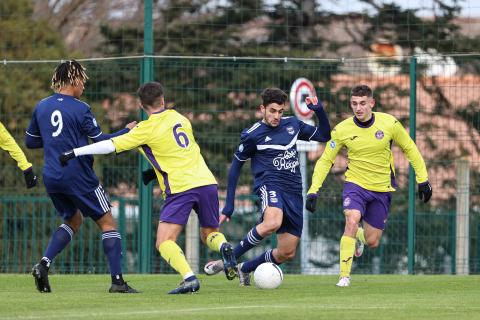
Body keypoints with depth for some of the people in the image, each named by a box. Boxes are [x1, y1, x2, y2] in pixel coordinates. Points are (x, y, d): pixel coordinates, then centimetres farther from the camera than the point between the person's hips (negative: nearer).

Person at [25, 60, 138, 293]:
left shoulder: (41, 107, 7)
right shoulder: (80, 109, -10)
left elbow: (30, 141, 16)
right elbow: (101, 141, -8)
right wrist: (127, 132, 5)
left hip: (51, 177, 6)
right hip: (78, 176, -6)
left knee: (73, 220, 24)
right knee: (107, 223, 4)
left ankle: (44, 264, 3)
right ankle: (117, 281, -3)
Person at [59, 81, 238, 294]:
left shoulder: (147, 129, -4)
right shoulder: (179, 118, 14)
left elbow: (111, 146, -7)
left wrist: (74, 153, -4)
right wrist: (157, 170, 27)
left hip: (181, 187, -6)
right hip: (207, 181, 6)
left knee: (164, 243, -6)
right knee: (209, 233, 22)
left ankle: (190, 279, -27)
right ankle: (224, 247, -12)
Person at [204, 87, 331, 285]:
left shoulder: (292, 124, 12)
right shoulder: (252, 135, -1)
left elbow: (323, 135, 25)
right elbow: (236, 164, 7)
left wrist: (319, 111, 6)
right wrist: (229, 205, 5)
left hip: (294, 191, 6)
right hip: (269, 184, -6)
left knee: (287, 253, 2)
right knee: (272, 223, -39)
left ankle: (245, 269, 26)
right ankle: (229, 259, -26)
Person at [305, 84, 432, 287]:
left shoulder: (389, 124, -11)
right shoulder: (341, 130, -11)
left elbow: (409, 149, 3)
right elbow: (325, 160, -2)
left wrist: (423, 180, 3)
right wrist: (313, 190, -10)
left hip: (382, 189, 1)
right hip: (355, 184, -1)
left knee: (372, 242, 6)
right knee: (352, 220, -30)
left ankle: (360, 236, 45)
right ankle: (344, 276, -23)